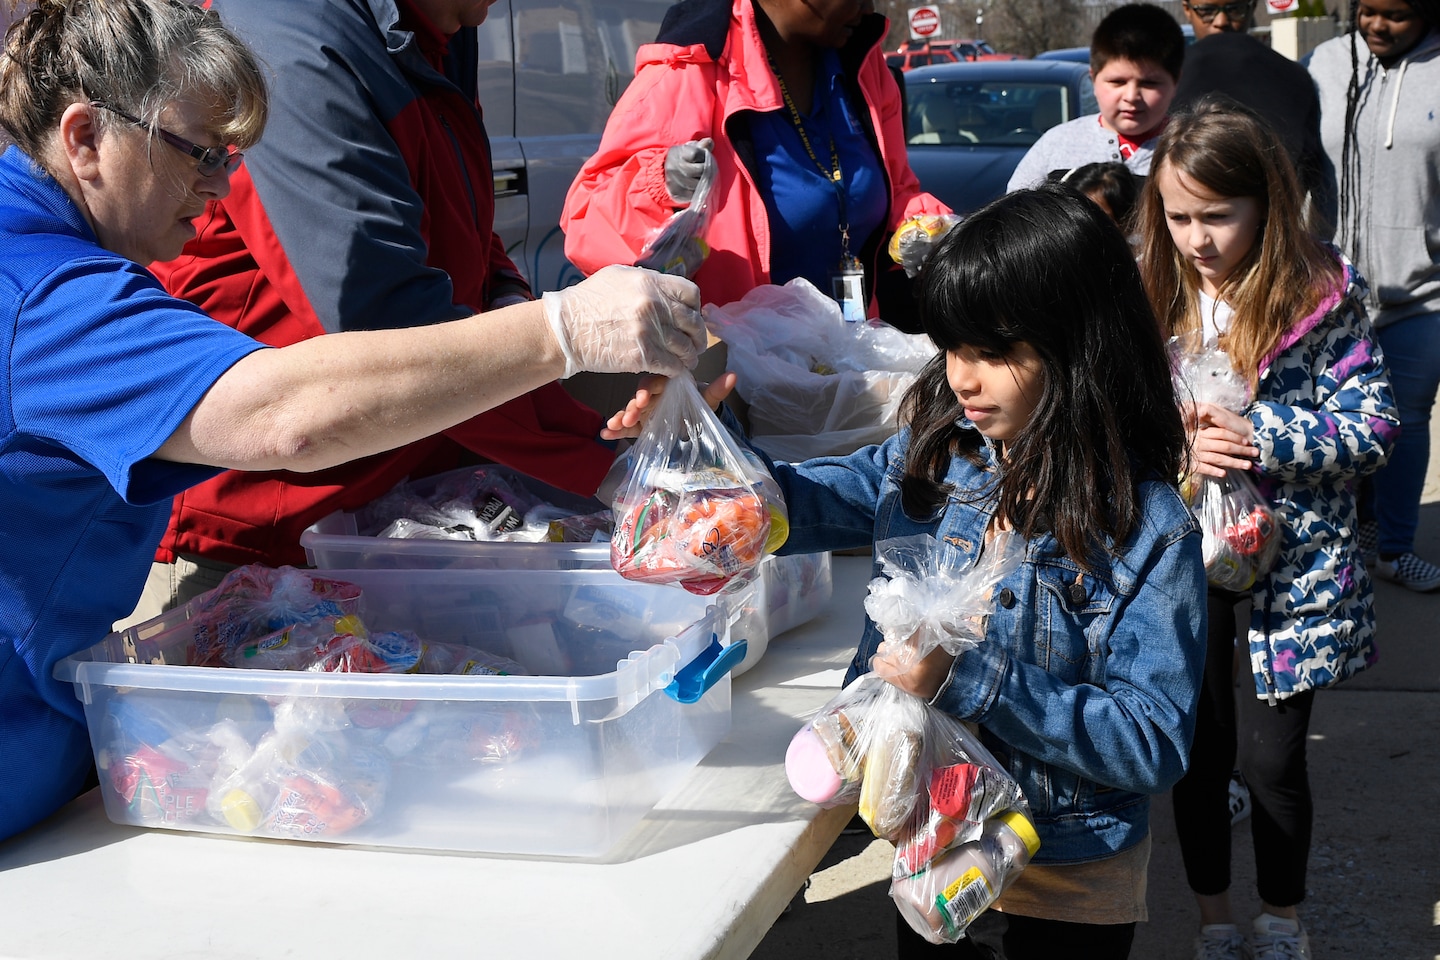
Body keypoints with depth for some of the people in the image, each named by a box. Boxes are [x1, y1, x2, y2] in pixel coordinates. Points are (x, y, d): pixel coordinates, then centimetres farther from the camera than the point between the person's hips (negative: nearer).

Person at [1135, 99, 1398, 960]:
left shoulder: (1324, 295, -11)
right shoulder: (1156, 297, -1)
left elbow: (1373, 427, -10)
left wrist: (1262, 438, -23)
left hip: (1290, 566, -3)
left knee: (1272, 758, 7)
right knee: (1200, 752, 14)